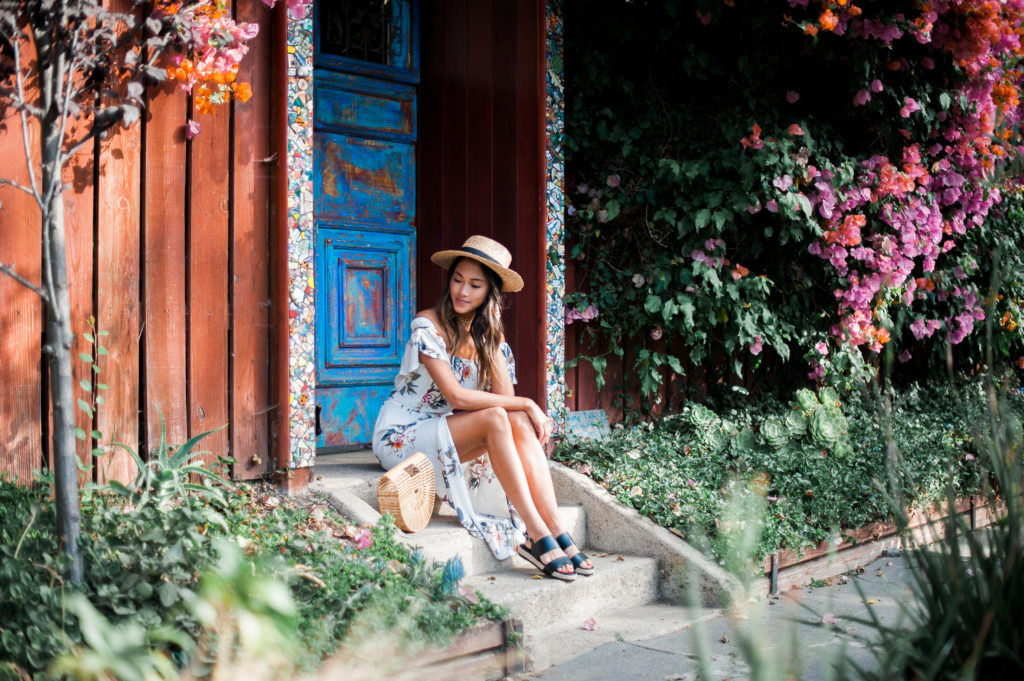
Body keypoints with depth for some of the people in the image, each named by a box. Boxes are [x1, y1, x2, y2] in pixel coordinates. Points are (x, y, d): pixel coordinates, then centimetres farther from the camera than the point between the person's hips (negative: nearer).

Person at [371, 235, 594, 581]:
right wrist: (526, 404, -20)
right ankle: (536, 534, -31)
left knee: (521, 423, -22)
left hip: (448, 431, 6)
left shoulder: (487, 332, 4)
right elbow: (457, 397, -24)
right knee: (496, 418, -29)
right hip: (402, 435, -6)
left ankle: (555, 531, -29)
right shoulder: (429, 325, -16)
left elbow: (506, 394, -9)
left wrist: (491, 339, -15)